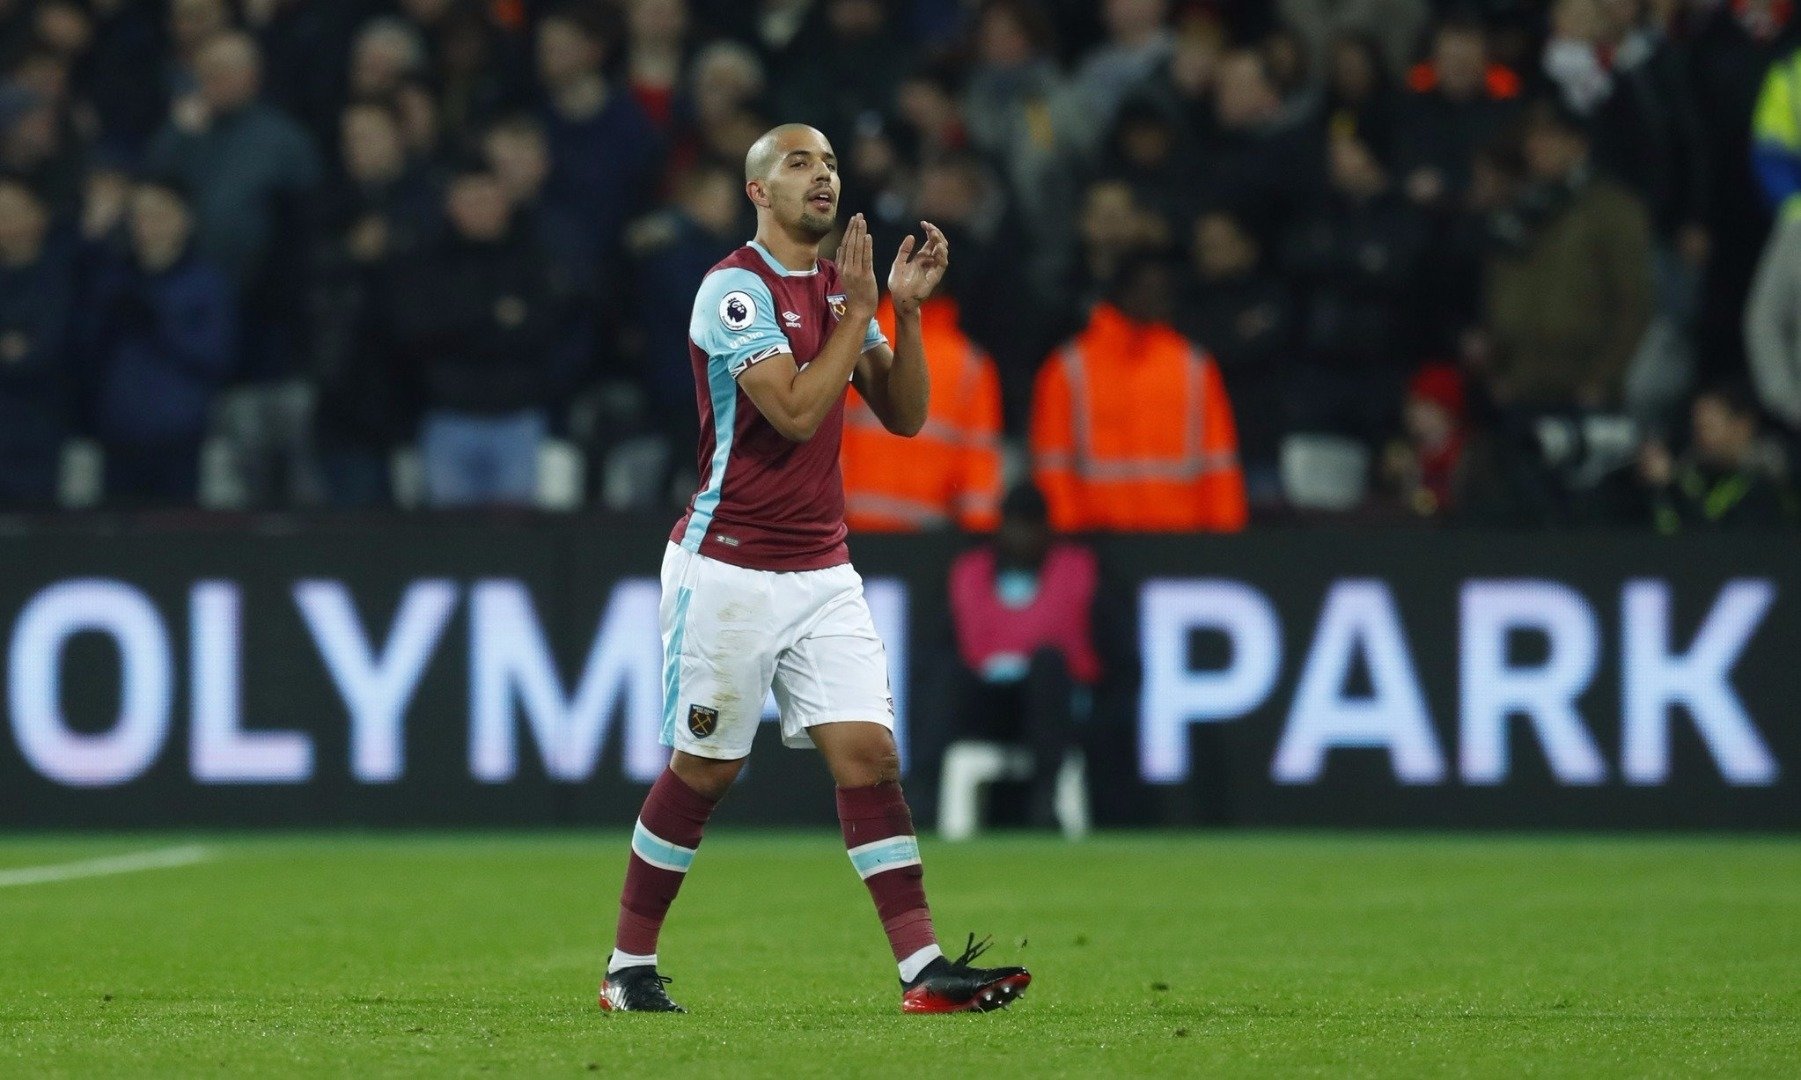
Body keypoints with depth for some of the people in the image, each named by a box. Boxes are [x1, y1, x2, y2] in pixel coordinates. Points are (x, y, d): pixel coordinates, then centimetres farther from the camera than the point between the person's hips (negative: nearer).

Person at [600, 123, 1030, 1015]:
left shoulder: (839, 287, 12)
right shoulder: (736, 288, -11)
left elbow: (903, 415, 9)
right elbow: (794, 412, -20)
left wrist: (907, 310, -3)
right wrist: (857, 311, -15)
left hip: (822, 570, 6)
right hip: (728, 566, -6)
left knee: (869, 750, -6)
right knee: (702, 771, 1)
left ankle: (923, 968, -12)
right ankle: (628, 968, 16)